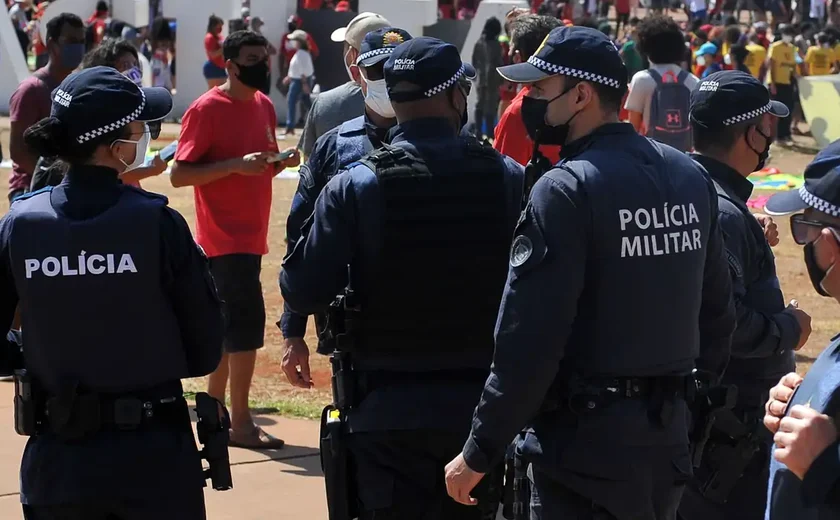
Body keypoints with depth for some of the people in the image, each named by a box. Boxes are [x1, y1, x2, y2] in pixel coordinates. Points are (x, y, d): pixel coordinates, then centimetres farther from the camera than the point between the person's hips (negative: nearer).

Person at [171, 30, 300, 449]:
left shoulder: (264, 107, 11)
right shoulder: (206, 109, -12)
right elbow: (179, 174, -14)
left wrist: (280, 162, -1)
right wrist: (235, 164, -23)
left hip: (250, 234, 8)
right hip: (224, 236, -8)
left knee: (229, 322, 13)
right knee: (247, 321, -11)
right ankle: (240, 422, -6)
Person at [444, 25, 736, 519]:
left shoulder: (566, 189, -16)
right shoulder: (692, 177, 6)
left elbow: (529, 341, -19)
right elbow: (718, 309, 12)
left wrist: (480, 453, -13)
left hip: (587, 443, -7)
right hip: (668, 438, 8)